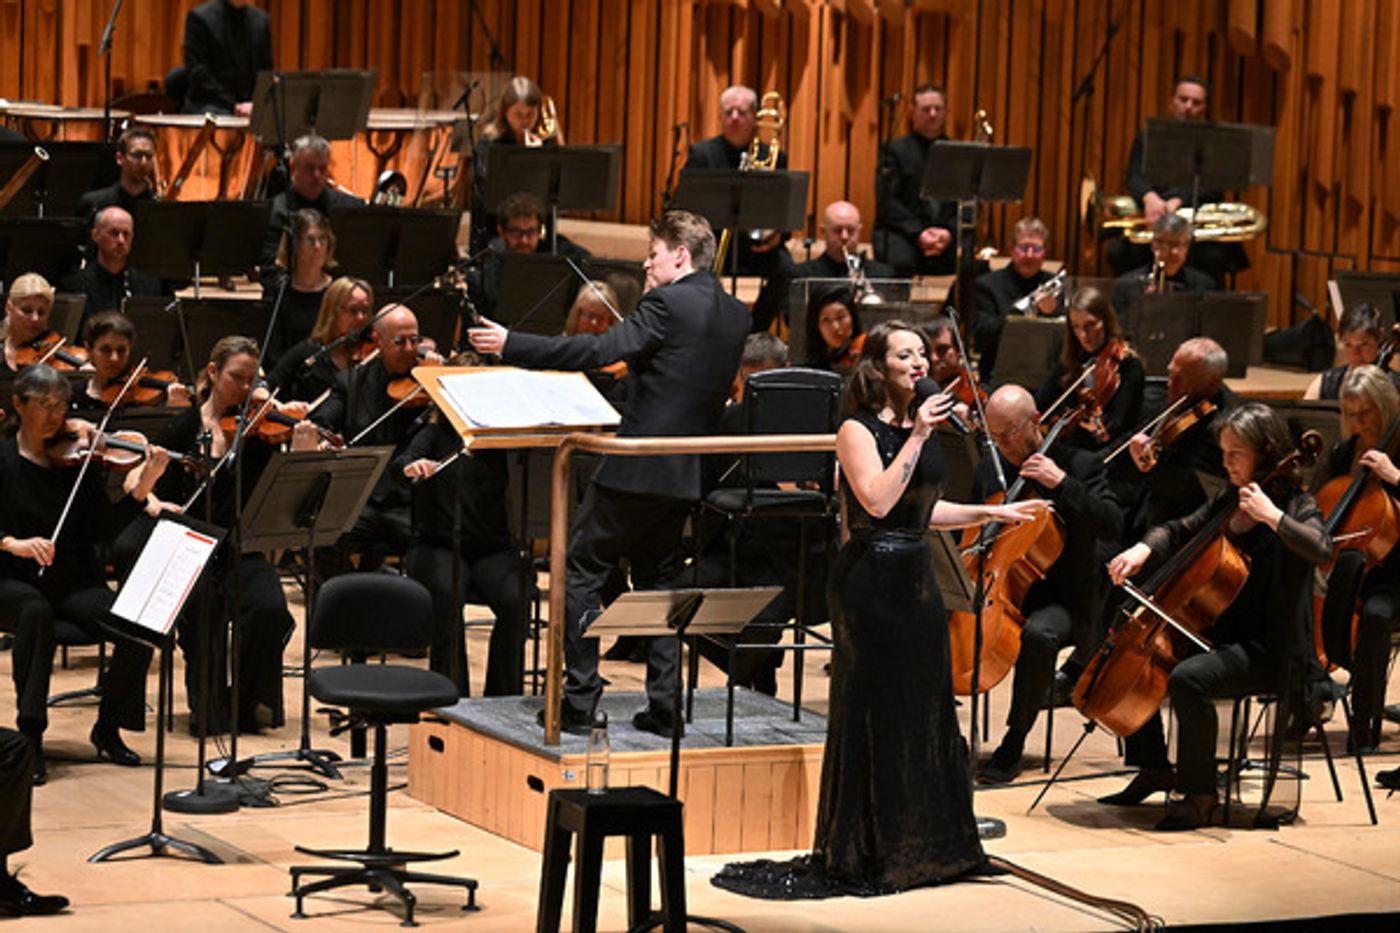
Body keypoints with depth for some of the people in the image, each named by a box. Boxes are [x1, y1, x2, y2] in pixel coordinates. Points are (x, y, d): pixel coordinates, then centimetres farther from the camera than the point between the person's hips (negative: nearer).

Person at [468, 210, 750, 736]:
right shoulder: (734, 315, 10)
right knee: (659, 581, 16)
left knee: (580, 573, 3)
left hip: (636, 469, -7)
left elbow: (600, 351, -23)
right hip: (686, 475, 7)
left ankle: (579, 700, -1)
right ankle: (663, 707, 10)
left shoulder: (669, 303, -14)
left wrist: (510, 346, -20)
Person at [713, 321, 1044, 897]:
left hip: (916, 578, 8)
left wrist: (991, 513, 16)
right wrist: (916, 437, -23)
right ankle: (860, 855, 4)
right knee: (873, 714, -3)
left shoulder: (920, 427, 13)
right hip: (870, 579, -8)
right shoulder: (858, 430, -10)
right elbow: (877, 501, -24)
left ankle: (921, 846, 20)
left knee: (924, 711, 11)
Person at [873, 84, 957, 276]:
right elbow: (886, 201, -2)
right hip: (902, 230, -2)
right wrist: (917, 233, -15)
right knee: (901, 262, -37)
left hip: (948, 235, 2)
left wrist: (950, 232, -11)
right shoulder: (895, 150, 8)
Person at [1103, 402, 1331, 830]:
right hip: (1218, 633, 9)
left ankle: (1198, 795, -20)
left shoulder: (1295, 505, -10)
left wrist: (1271, 516, -28)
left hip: (1267, 650, -9)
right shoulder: (1228, 501, 12)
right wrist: (1144, 549, 1)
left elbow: (1321, 549, -30)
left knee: (1187, 679, -33)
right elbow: (1180, 531, 20)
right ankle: (1154, 770, 16)